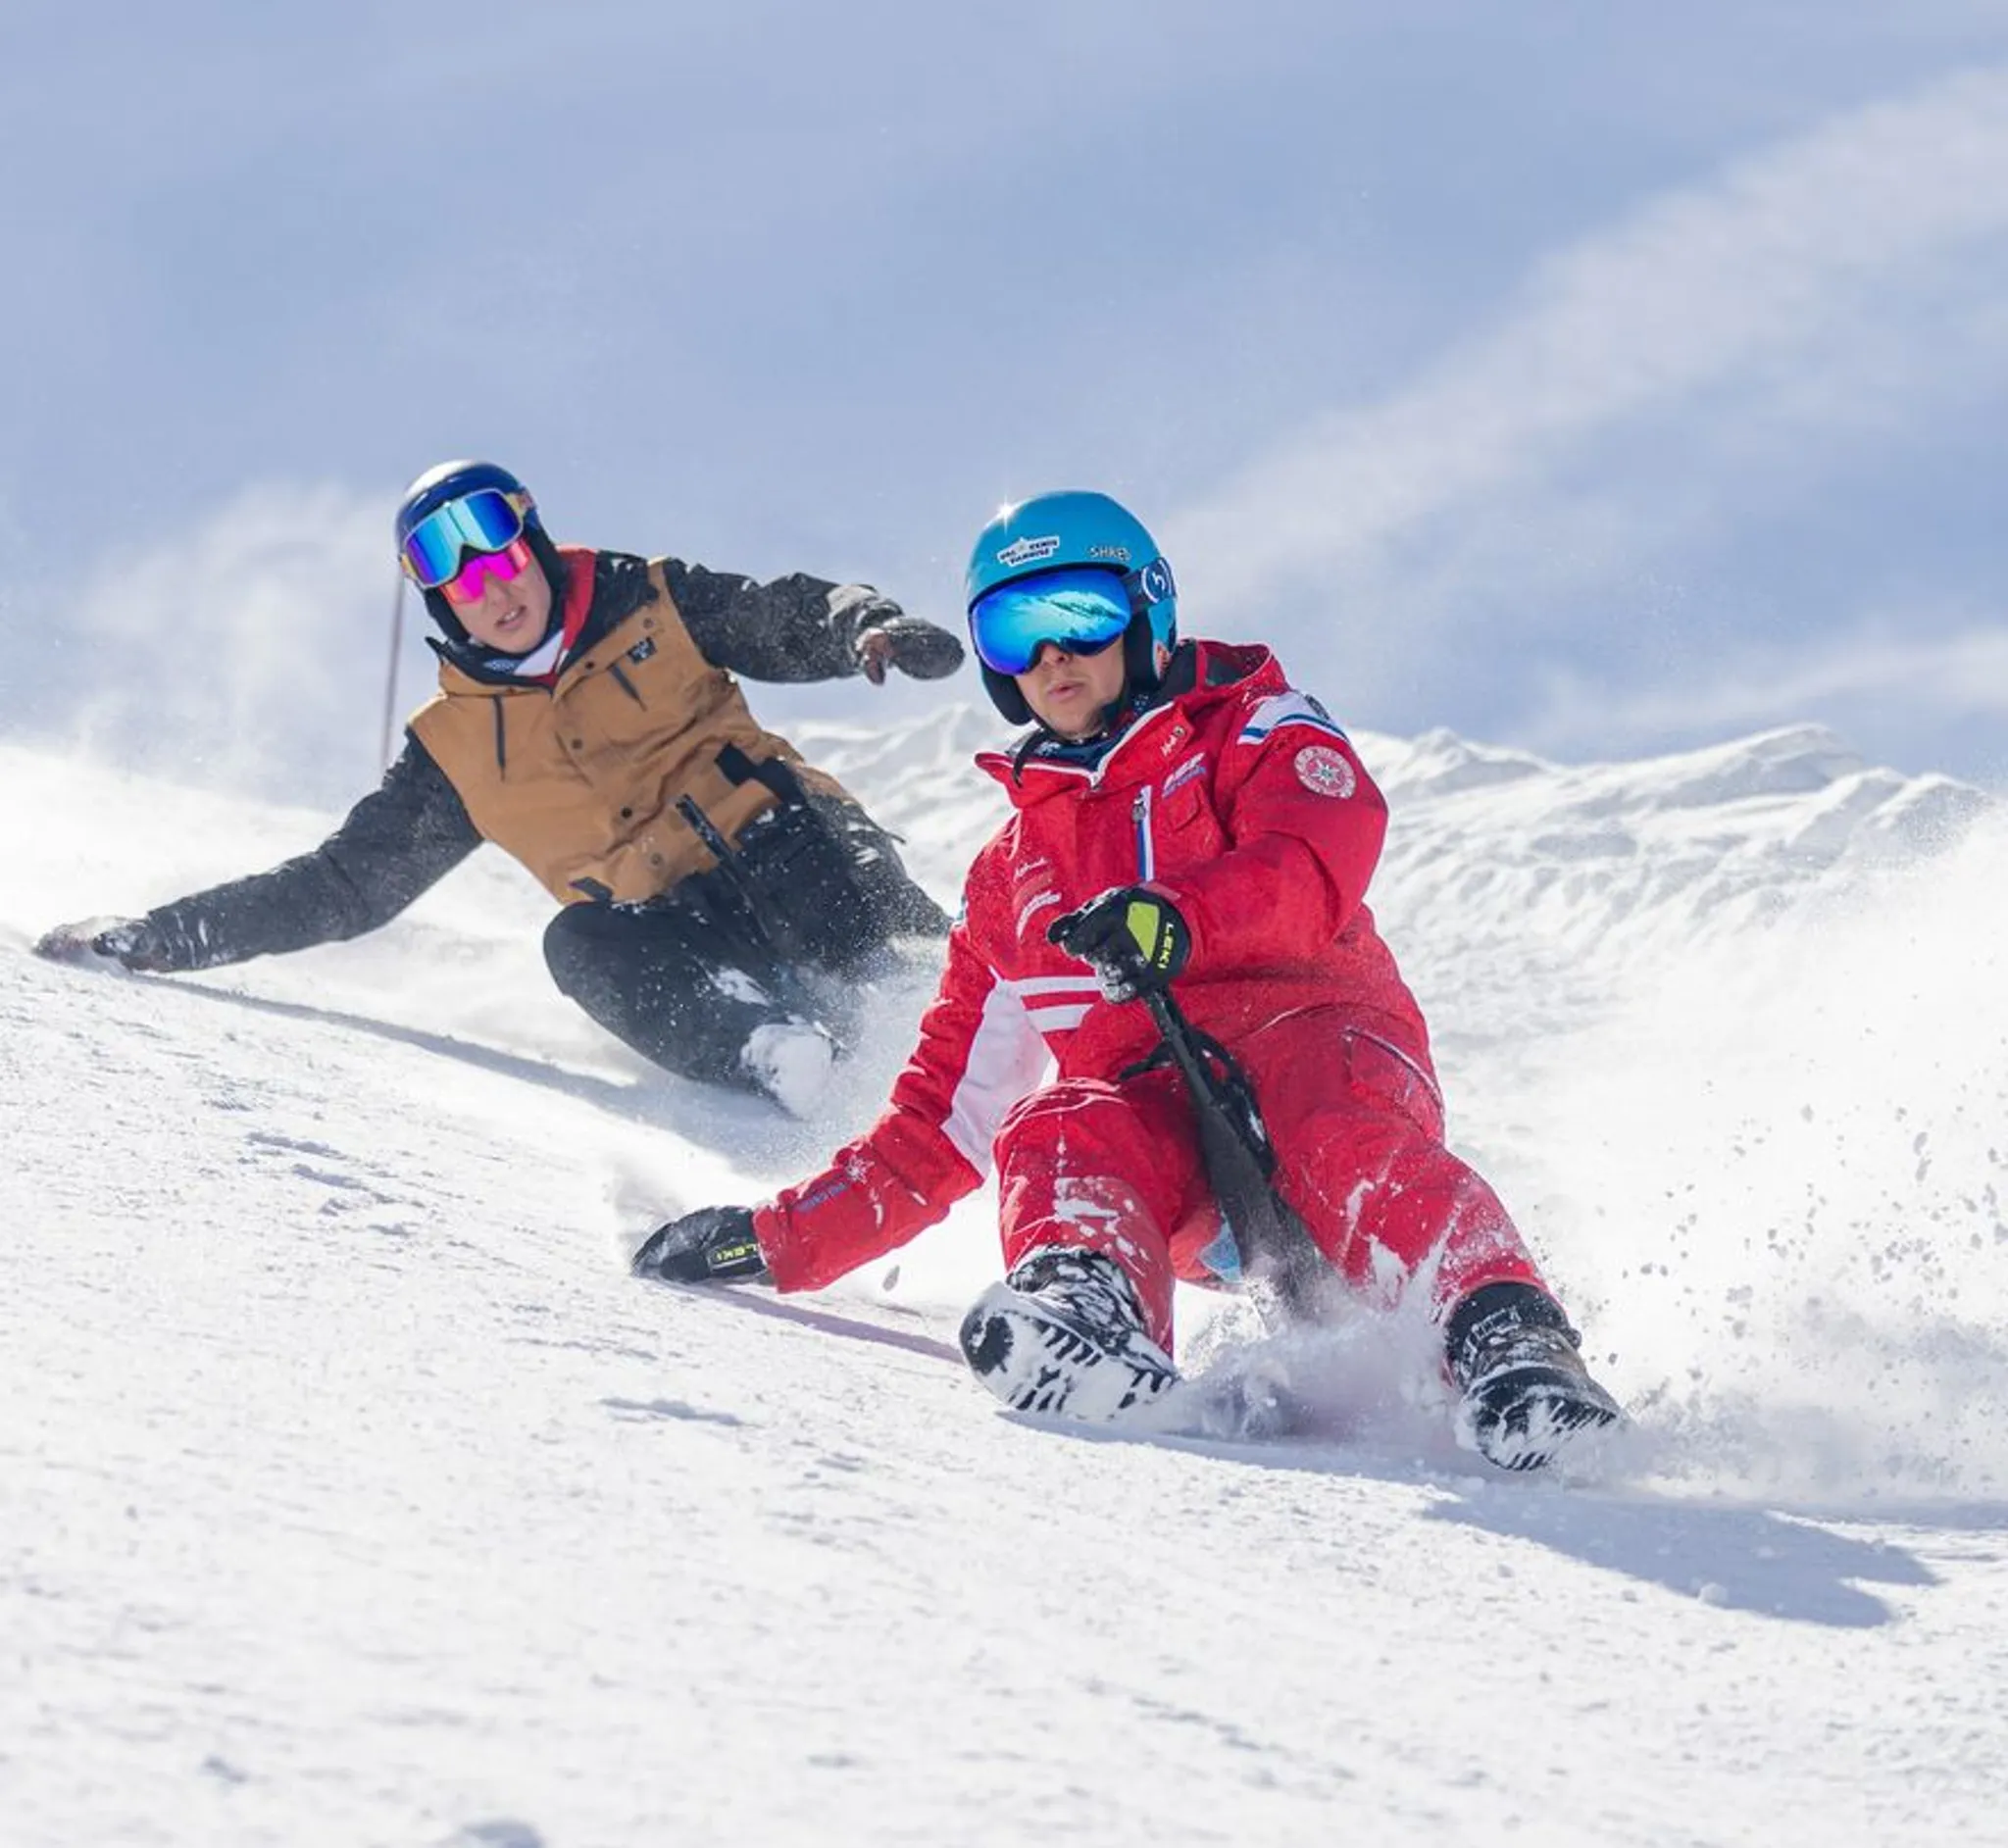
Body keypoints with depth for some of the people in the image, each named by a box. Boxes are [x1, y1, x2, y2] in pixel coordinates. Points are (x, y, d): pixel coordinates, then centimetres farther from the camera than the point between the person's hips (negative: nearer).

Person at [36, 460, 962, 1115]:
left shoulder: (653, 607, 10)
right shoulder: (452, 749, 13)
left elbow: (799, 619, 9)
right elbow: (344, 883, 16)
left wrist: (869, 625, -17)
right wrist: (154, 939, 9)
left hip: (778, 844, 0)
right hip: (666, 927, 0)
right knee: (581, 945, -33)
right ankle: (776, 1048, -48)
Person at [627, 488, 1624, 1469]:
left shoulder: (1250, 727, 21)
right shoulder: (1012, 872, 35)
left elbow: (1323, 857, -3)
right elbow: (946, 1113, 35)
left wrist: (1181, 919, -24)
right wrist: (785, 1240, 25)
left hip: (1308, 1028, -3)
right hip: (1146, 1098, 3)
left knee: (1339, 1137, -38)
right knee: (1055, 1131, -33)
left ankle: (1501, 1333, -56)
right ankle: (1088, 1312, -61)